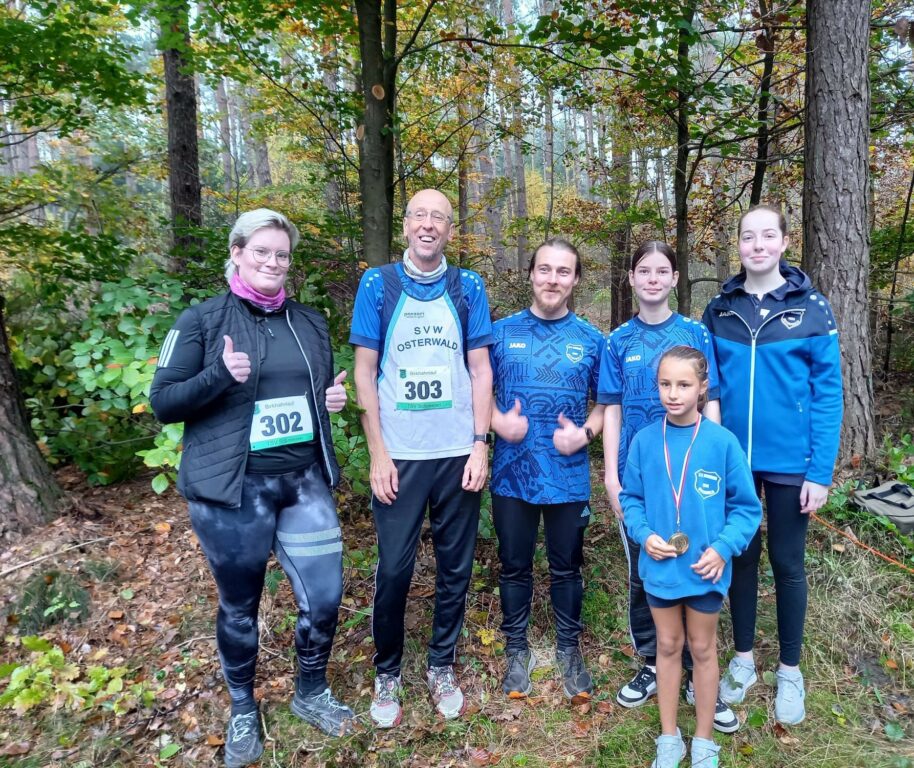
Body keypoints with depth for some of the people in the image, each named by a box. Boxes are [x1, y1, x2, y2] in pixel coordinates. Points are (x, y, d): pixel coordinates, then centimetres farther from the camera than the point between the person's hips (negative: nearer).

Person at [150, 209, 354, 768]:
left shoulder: (311, 322, 10)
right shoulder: (202, 320, -4)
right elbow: (162, 403, -6)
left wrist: (333, 399, -2)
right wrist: (219, 376, -23)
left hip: (305, 483, 4)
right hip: (233, 491, -3)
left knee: (324, 599, 6)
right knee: (239, 608, 13)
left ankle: (312, 694, 35)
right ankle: (243, 710, 39)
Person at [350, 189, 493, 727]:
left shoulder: (469, 287, 4)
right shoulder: (377, 285, 1)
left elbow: (480, 369, 3)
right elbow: (365, 371, 0)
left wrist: (480, 445, -4)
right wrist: (378, 454, -5)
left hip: (459, 454, 2)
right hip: (400, 456, -1)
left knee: (456, 567, 11)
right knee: (394, 569, 5)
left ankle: (442, 668, 31)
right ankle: (387, 673, 28)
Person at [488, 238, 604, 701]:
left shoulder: (591, 340, 2)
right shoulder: (502, 332, 1)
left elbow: (607, 401, 8)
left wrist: (586, 432, -11)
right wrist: (497, 421, -12)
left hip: (569, 476, 0)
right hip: (512, 474, 0)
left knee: (566, 567, 15)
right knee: (514, 566, 13)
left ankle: (569, 650, 35)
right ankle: (517, 650, 32)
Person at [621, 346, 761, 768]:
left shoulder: (722, 442, -14)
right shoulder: (644, 440, -9)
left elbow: (745, 507, -6)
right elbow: (631, 498, 2)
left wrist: (723, 547, -17)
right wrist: (644, 535, -13)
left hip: (705, 569, -1)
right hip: (659, 567, 2)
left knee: (702, 649, 17)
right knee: (668, 646, 17)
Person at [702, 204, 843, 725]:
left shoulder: (812, 309, -6)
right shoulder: (719, 310, 2)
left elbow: (828, 394, -7)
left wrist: (821, 471, -11)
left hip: (790, 462, -2)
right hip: (732, 458, 2)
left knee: (788, 563, 11)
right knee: (740, 556, 14)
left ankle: (790, 671, 30)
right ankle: (743, 659, 32)